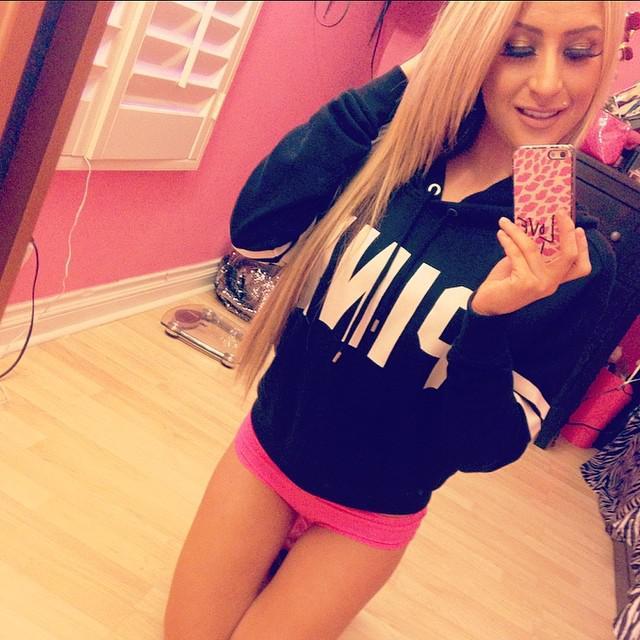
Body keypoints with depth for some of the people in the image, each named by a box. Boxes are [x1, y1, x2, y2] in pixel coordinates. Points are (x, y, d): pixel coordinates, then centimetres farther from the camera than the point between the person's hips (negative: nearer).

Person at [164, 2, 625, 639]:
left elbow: (486, 447, -15)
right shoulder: (390, 148, -9)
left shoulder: (574, 257, -16)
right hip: (266, 451, 2)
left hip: (368, 514, -2)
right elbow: (255, 229, -23)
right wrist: (403, 81, -21)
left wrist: (490, 317, -34)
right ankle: (280, 572, 40)